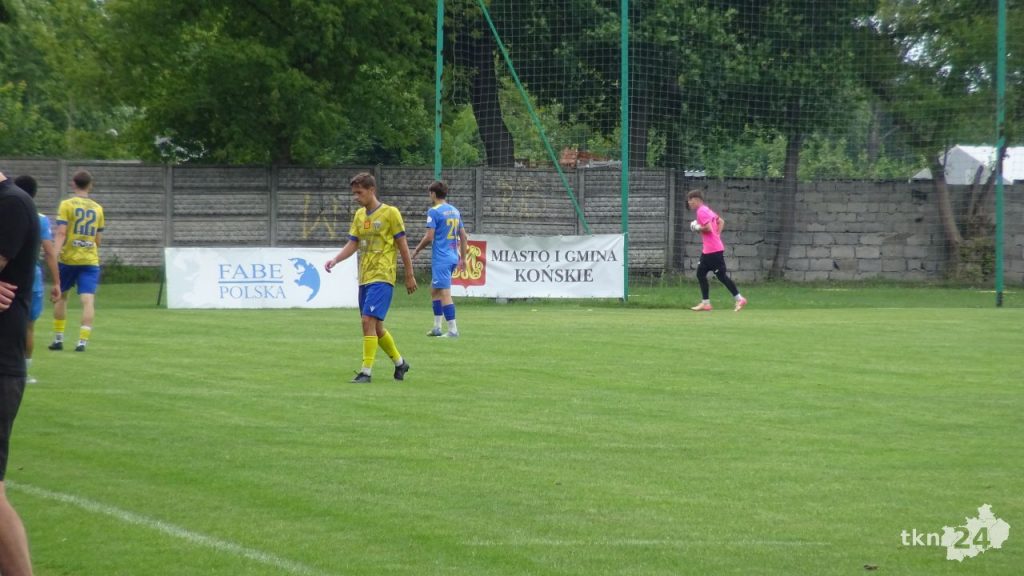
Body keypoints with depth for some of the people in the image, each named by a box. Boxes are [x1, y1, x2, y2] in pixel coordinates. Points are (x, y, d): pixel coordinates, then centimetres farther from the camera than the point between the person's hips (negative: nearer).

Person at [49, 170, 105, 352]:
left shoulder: (67, 205, -2)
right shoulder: (97, 209, 9)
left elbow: (61, 233, -14)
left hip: (68, 258, -1)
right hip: (91, 260, 1)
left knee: (61, 296, 16)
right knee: (88, 300, -5)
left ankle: (58, 339, 19)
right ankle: (83, 341, -17)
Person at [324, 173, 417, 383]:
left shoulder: (390, 213, -6)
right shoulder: (359, 215, 13)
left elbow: (402, 245, -3)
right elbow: (352, 244, 10)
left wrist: (410, 276, -2)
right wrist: (335, 260, -8)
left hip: (382, 278, -7)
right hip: (364, 278, 7)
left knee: (369, 321, -17)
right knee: (376, 327, 12)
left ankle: (366, 371, -15)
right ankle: (400, 362, 31)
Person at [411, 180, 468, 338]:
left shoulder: (434, 211, -10)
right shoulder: (455, 211, 13)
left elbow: (429, 237, -15)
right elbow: (464, 237, 15)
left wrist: (416, 250, 0)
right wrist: (463, 258, 21)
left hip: (441, 258, -8)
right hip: (453, 257, 8)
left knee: (444, 293, -7)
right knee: (434, 290, 19)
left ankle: (453, 330, -10)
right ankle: (437, 327, 18)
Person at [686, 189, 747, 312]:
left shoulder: (701, 211, -14)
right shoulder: (707, 210, 16)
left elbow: (708, 228, -24)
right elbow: (721, 222, 21)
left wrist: (697, 228, -8)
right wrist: (717, 235, 15)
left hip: (713, 250, -10)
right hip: (707, 250, 10)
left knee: (721, 276, -6)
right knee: (700, 274, 10)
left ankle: (739, 299, -1)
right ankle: (705, 303, 12)